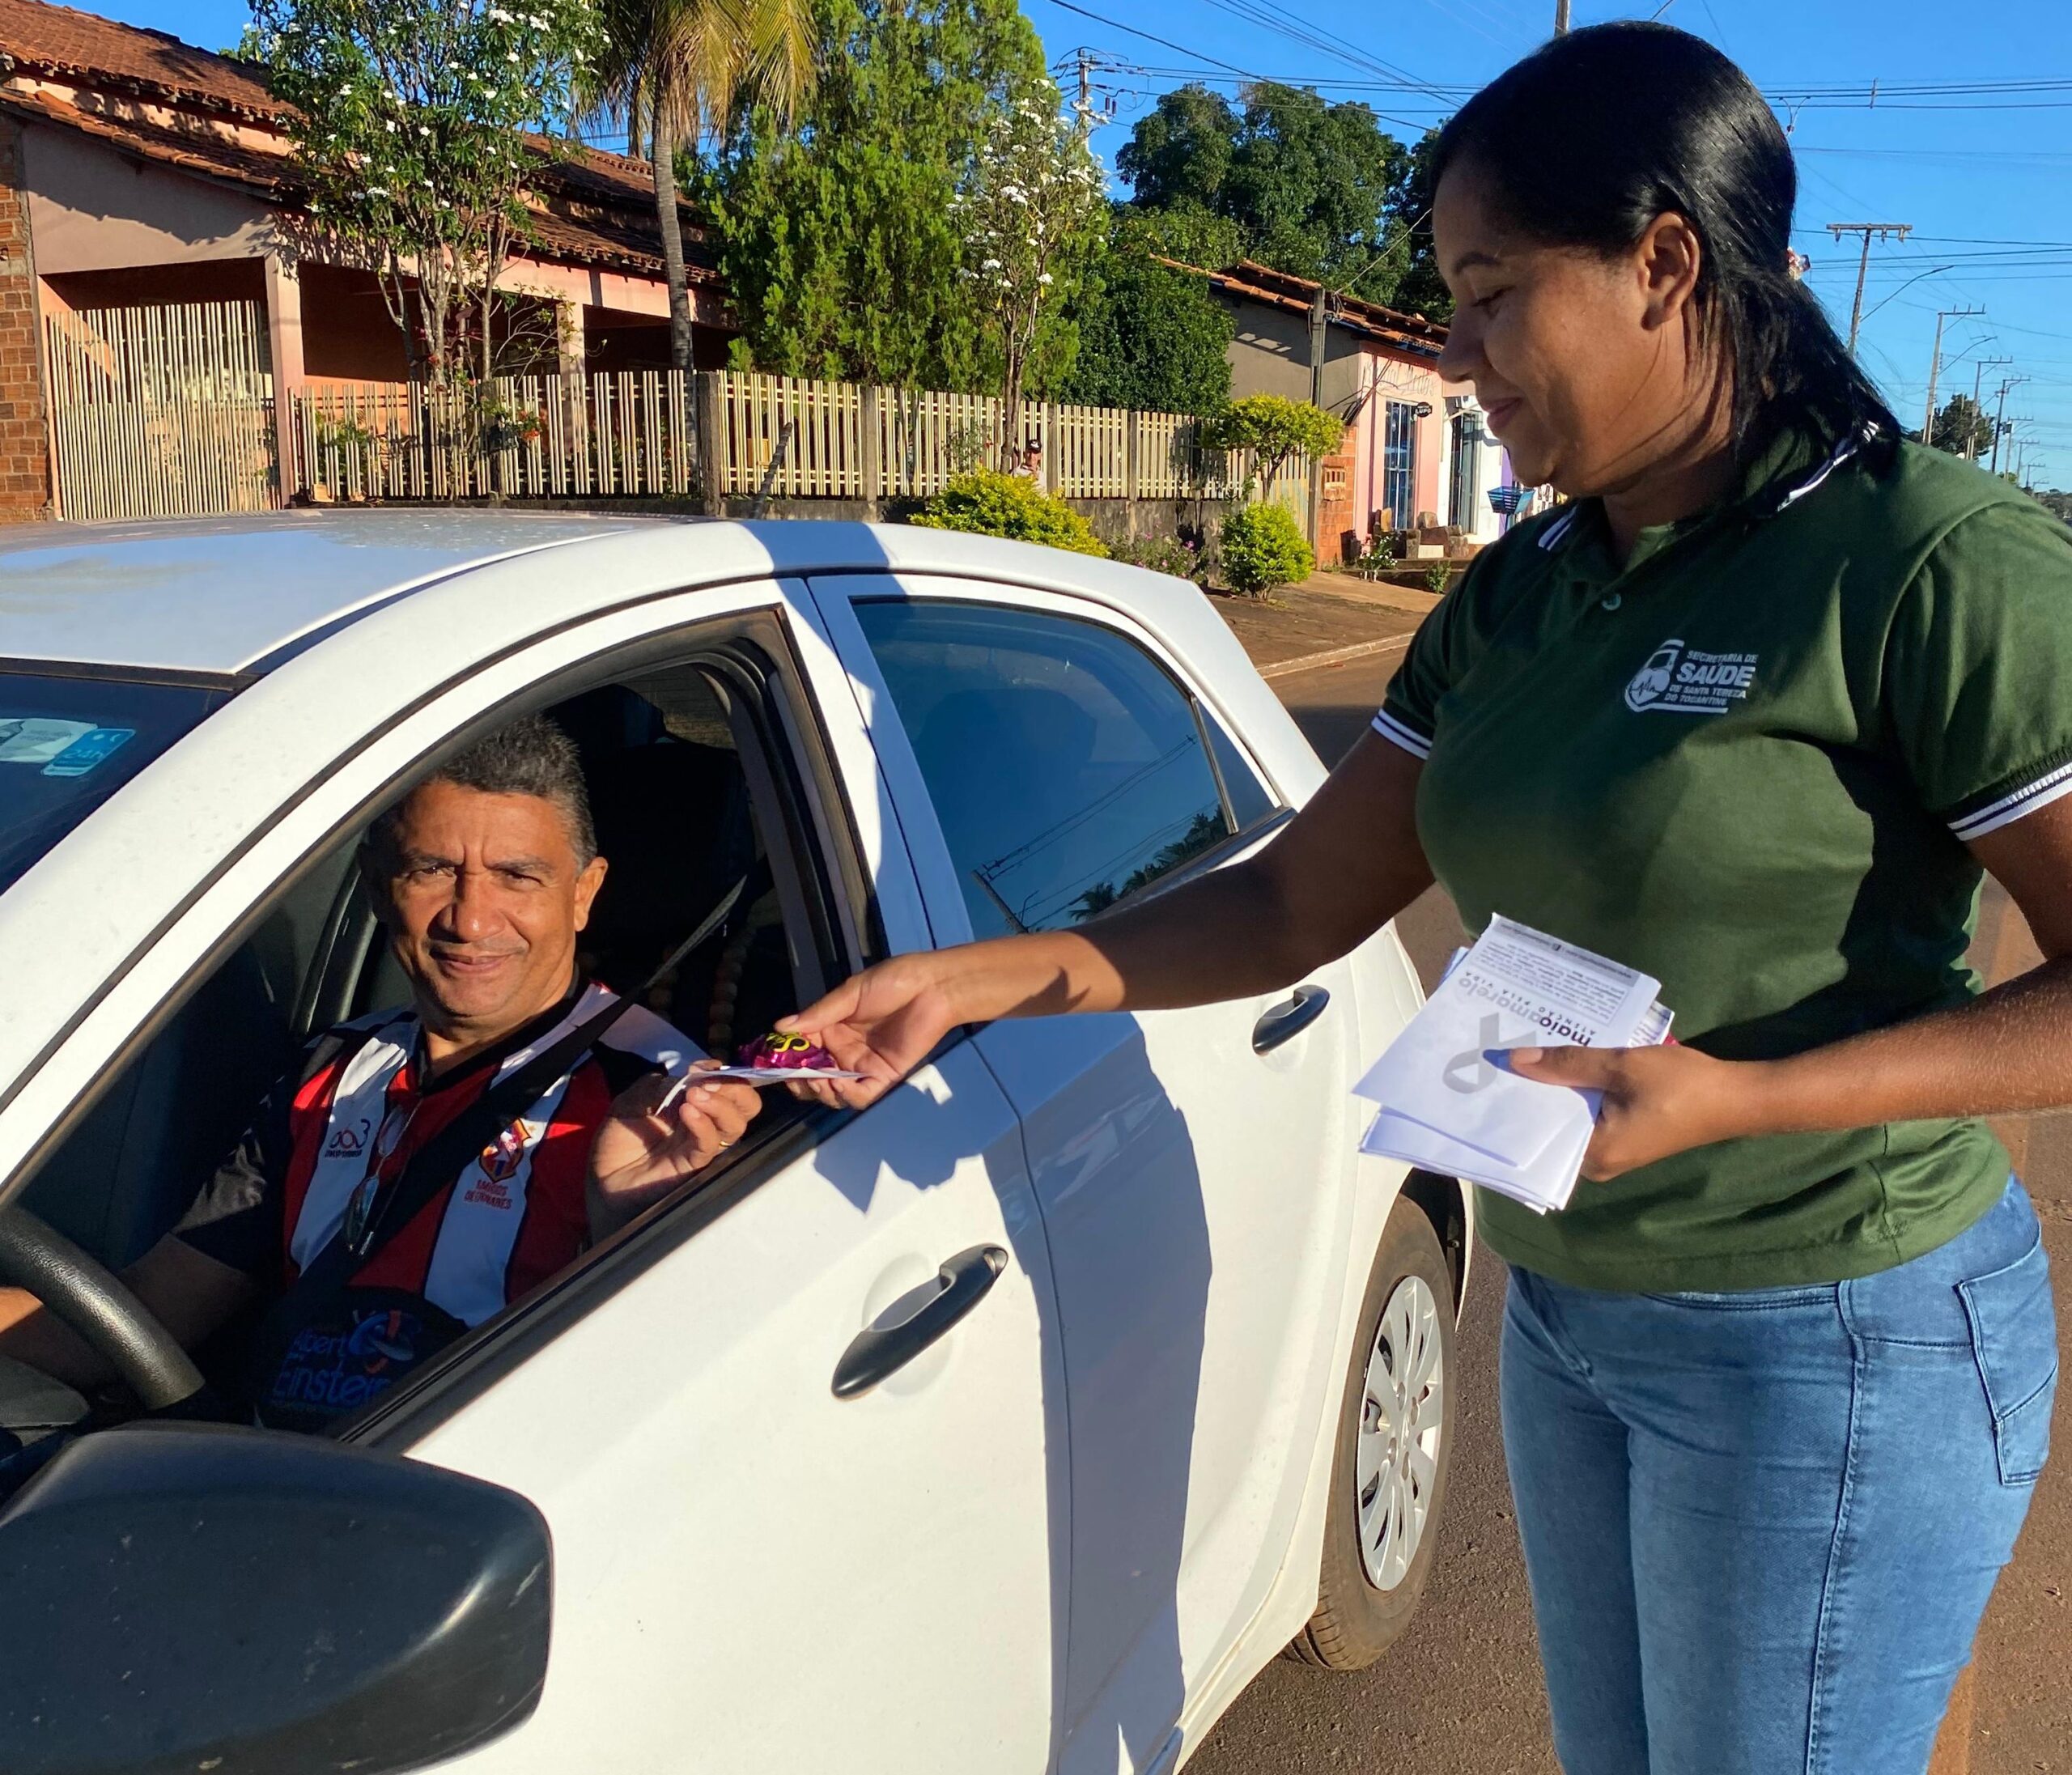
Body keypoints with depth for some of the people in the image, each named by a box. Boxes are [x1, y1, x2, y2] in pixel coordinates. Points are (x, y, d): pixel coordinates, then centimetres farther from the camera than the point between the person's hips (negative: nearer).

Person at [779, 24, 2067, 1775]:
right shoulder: (1519, 598, 3)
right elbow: (1303, 900, 4)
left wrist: (1739, 1095, -26)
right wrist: (984, 977, -3)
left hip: (1828, 1344, -6)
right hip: (1568, 1306, 7)